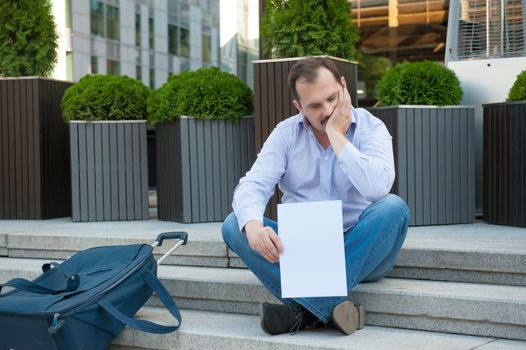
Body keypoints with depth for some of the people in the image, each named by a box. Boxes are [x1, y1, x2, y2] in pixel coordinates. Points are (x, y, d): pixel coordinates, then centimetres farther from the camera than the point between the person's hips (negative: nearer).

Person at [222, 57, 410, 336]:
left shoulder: (370, 128, -4)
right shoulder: (286, 133, 2)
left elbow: (378, 187, -24)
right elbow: (253, 186, -11)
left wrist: (337, 135, -18)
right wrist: (253, 225, -33)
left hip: (358, 251, -2)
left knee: (393, 207, -31)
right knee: (234, 225, -19)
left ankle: (307, 308, -34)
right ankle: (331, 305, -34)